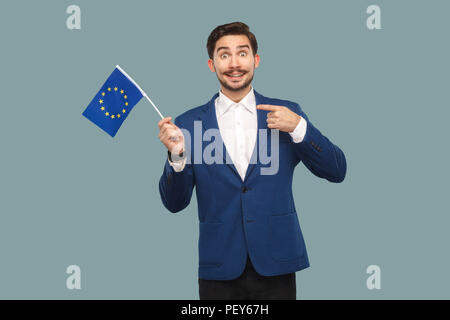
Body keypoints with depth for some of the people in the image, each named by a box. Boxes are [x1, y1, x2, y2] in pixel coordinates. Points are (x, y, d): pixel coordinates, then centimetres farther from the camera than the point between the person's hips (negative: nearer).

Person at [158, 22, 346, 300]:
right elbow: (175, 203, 1)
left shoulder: (286, 113, 3)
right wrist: (176, 155, -17)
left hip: (276, 266, 0)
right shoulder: (189, 123, 2)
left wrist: (298, 127, -14)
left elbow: (336, 172, -1)